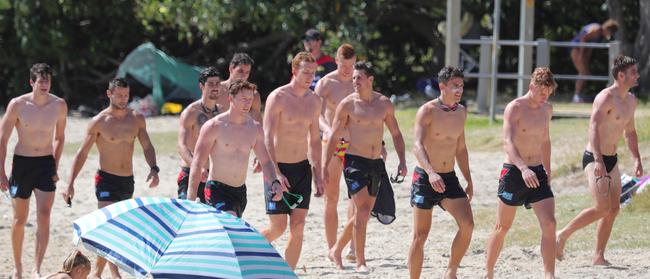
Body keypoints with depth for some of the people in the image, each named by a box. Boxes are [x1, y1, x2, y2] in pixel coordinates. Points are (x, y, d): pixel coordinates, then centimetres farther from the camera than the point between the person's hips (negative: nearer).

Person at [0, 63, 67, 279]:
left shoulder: (59, 105, -2)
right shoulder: (18, 105, -10)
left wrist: (55, 167, 11)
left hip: (46, 164, 1)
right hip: (21, 163, -1)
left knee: (44, 217, -13)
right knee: (20, 220, 8)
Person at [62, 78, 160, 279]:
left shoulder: (137, 119, 5)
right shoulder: (99, 122, -7)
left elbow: (147, 147, 7)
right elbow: (82, 153, -4)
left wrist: (153, 169, -13)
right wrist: (70, 184, -9)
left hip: (127, 181, 5)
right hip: (107, 180, -5)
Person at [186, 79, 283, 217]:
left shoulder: (255, 128, 7)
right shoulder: (214, 127, -9)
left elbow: (266, 162, 11)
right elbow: (197, 163, -9)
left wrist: (274, 182, -11)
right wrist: (191, 200, -15)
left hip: (240, 191, 6)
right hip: (217, 190, -6)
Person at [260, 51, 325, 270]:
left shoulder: (314, 101, 7)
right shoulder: (278, 98, -12)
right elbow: (267, 138, -15)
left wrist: (317, 175, 11)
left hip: (302, 168, 5)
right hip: (278, 168, -5)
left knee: (298, 227, -2)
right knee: (278, 227, -4)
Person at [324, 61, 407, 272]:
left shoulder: (384, 104, 5)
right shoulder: (348, 104, -5)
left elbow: (396, 134, 14)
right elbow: (334, 136, -2)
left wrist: (402, 160, 3)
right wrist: (325, 166, -6)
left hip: (376, 164, 5)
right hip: (354, 162, -5)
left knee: (362, 214, 10)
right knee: (362, 210, -15)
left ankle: (336, 251, 27)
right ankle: (360, 261, -8)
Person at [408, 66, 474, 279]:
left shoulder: (461, 112, 8)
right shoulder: (427, 111, -12)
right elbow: (418, 146, -24)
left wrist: (469, 181, 19)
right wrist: (431, 172, -39)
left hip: (449, 179, 5)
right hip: (425, 177, -5)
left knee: (467, 225, -13)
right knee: (420, 235, -1)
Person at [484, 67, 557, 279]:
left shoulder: (547, 110, 8)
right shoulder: (514, 108, -13)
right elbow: (508, 142, -26)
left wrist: (547, 172, 24)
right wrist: (523, 168, -40)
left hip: (537, 174, 5)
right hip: (514, 172, -5)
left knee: (549, 224, -11)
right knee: (502, 227, 7)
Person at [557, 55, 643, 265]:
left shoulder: (631, 100, 11)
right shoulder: (606, 97, -17)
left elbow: (630, 131, 24)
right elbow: (593, 128, -27)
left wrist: (636, 159, 14)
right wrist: (598, 160, -36)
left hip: (612, 160, 9)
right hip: (595, 159, -9)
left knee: (613, 209, 4)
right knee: (602, 208, -15)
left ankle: (599, 257, 8)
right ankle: (562, 236, -1)